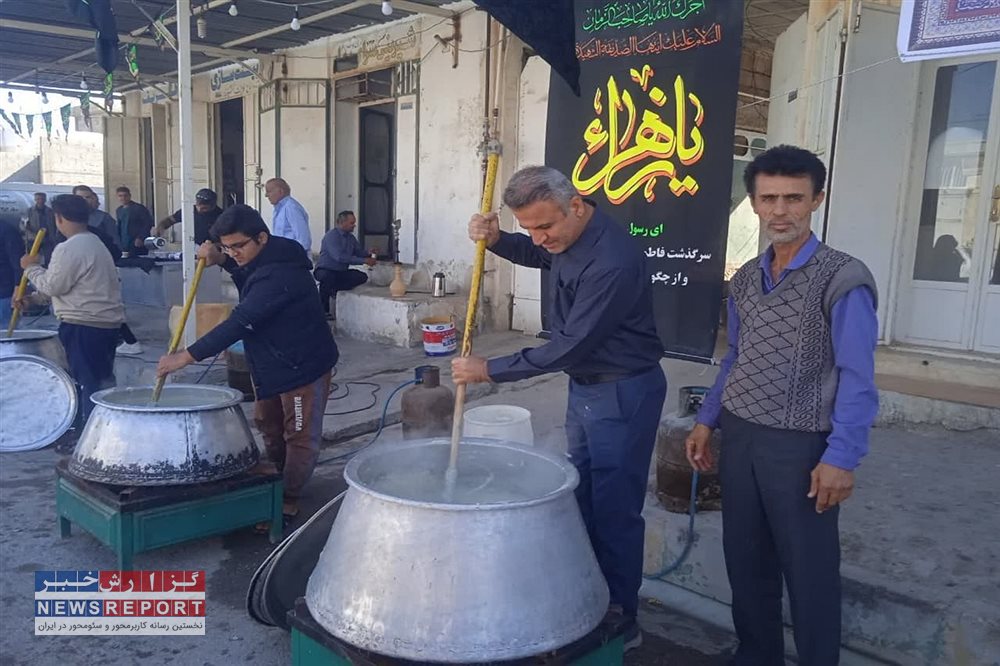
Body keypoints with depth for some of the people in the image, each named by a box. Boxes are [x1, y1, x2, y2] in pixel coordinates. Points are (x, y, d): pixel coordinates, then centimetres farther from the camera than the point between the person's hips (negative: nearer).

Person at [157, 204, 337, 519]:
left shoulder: (279, 275, -30)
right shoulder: (264, 260, 1)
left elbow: (240, 322, -34)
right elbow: (247, 273, 26)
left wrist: (186, 356, -32)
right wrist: (220, 260, 3)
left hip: (304, 365, -11)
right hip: (273, 363, 11)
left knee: (300, 436, 4)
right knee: (268, 425, 21)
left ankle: (287, 500, 17)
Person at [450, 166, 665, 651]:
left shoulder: (612, 262, -29)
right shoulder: (568, 233, -2)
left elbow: (570, 346, -26)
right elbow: (536, 255, 22)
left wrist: (490, 370, -18)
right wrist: (496, 240, -1)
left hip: (623, 394, -9)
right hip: (584, 385, 9)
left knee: (614, 510, 1)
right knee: (583, 499, 18)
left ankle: (621, 622, 19)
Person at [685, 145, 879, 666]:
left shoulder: (843, 279, -11)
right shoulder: (744, 279, 8)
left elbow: (857, 379, -13)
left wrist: (841, 458, -18)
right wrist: (707, 420, 11)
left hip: (800, 446, -6)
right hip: (738, 437, 6)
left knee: (809, 572, 8)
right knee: (745, 560, 17)